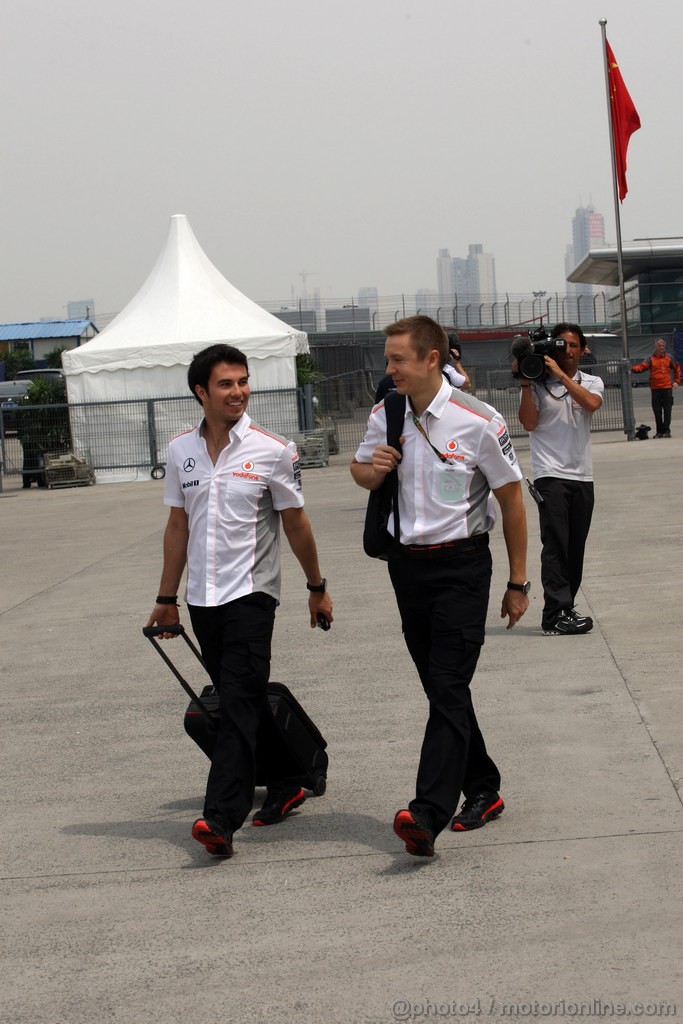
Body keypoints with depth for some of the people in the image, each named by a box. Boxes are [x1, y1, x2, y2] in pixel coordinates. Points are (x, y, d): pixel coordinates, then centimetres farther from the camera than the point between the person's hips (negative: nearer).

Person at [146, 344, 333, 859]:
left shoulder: (274, 450, -6)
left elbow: (295, 523, 3)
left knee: (238, 703, -12)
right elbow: (178, 525, 13)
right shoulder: (181, 451, 5)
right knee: (246, 700, 13)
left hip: (251, 592, -5)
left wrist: (317, 588, 9)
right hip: (202, 598, 5)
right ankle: (285, 786, 29)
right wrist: (166, 598, 16)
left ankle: (222, 819, -18)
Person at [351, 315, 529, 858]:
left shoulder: (479, 422, -12)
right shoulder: (384, 416, 3)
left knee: (449, 688, -13)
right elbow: (360, 468, 21)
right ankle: (483, 789, 26)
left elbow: (511, 500, -4)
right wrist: (372, 470, -6)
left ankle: (427, 815, -20)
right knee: (439, 687, 12)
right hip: (406, 564, 6)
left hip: (460, 564, -6)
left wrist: (518, 583, -1)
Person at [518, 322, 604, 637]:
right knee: (556, 545, -11)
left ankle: (563, 610, 17)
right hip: (550, 474, -4)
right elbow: (529, 422, -9)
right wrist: (525, 384, -13)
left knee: (576, 548, 8)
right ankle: (556, 615, -14)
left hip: (582, 475, 4)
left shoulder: (591, 382, 11)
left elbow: (592, 403, -12)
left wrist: (561, 374, -15)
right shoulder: (539, 384, 2)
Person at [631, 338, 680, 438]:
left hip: (667, 388, 0)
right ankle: (659, 431, 9)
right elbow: (642, 366, -12)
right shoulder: (651, 359, 3)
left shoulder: (669, 358, 7)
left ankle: (666, 431, 2)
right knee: (657, 412, 3)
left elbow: (677, 368, 18)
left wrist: (677, 381, 10)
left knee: (667, 411, -2)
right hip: (655, 389, 0)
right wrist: (633, 369, -32)